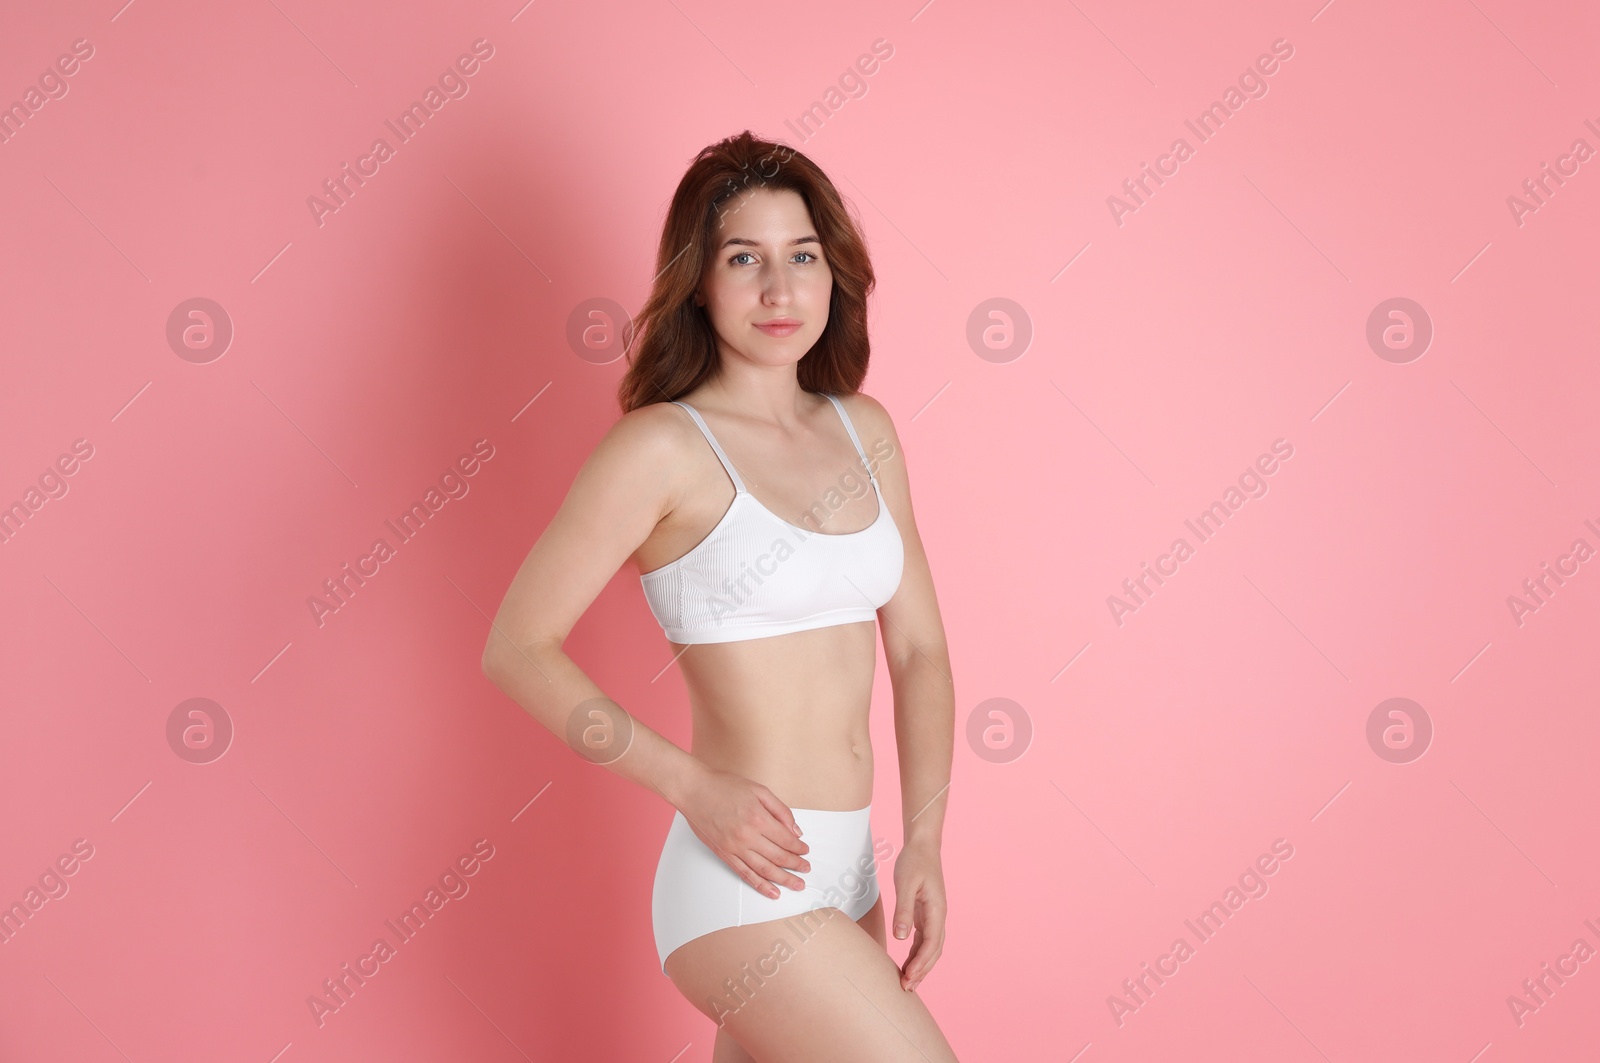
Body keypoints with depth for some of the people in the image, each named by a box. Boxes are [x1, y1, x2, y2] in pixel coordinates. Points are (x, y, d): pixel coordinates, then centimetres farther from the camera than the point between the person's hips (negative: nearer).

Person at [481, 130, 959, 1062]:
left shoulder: (864, 431, 8)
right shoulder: (663, 446, -11)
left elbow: (918, 647, 9)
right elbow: (518, 648, -9)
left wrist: (924, 843, -2)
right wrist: (694, 785, -18)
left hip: (846, 876, 7)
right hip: (750, 888, -6)